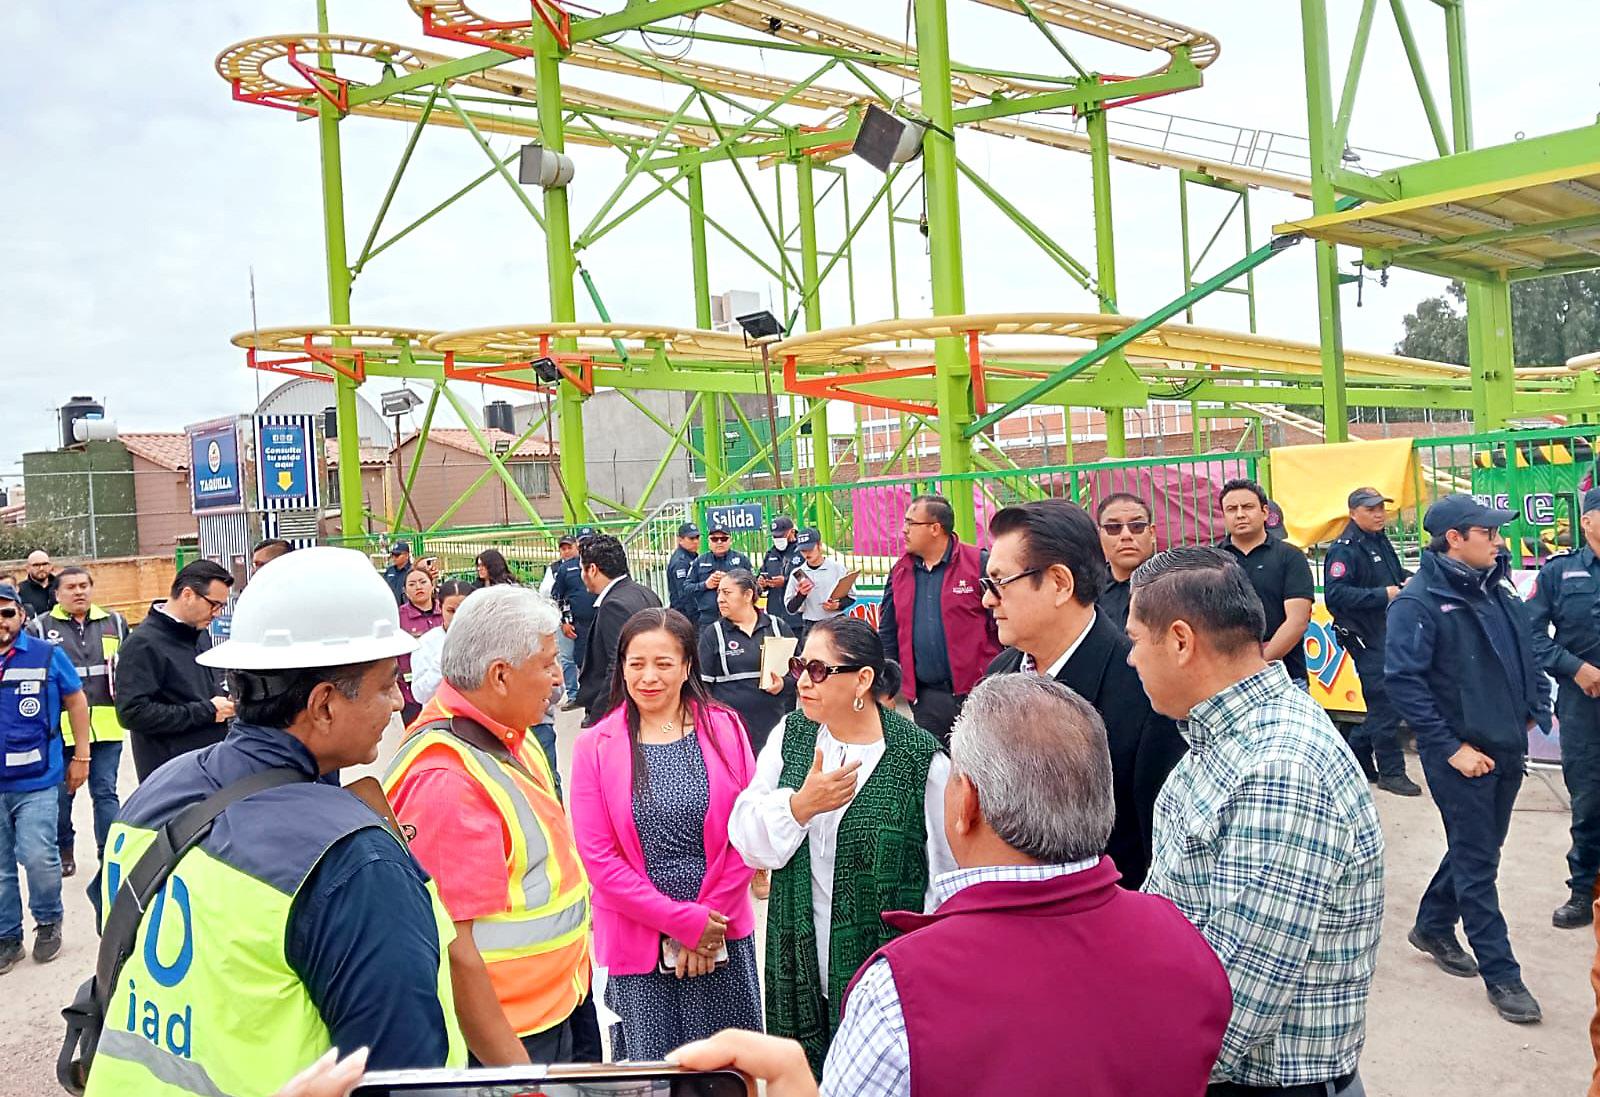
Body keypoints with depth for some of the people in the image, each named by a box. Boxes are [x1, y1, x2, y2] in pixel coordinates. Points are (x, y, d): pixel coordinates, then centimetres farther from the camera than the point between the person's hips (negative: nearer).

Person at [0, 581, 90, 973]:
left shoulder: (47, 655, -4)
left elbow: (76, 701, 8)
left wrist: (80, 756, 8)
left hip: (35, 781, -2)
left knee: (38, 857, -5)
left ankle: (48, 922, 19)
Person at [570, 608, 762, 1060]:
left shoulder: (724, 729, -2)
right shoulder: (596, 747, -4)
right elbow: (599, 858, -7)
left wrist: (710, 919, -8)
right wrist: (685, 921, -11)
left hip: (722, 934, 1)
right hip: (639, 939, -1)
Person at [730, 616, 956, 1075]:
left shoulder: (921, 759, -13)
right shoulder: (790, 736, 2)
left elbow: (947, 878, -6)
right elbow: (747, 841, -1)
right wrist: (801, 804, -18)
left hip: (891, 972, -4)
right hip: (801, 967, 4)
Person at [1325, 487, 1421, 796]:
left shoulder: (1380, 541, 13)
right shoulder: (1344, 549, -15)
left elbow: (1395, 572, 29)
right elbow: (1335, 594, -25)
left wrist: (1408, 580, 6)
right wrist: (1383, 594, -24)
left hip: (1389, 634, 9)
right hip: (1366, 637, -9)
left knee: (1382, 703, 14)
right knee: (1386, 703, -5)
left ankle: (1354, 754, 29)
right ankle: (1391, 772, 6)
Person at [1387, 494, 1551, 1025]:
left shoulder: (1496, 590, 7)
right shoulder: (1418, 601, -16)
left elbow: (1525, 655, 19)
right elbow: (1403, 680, -20)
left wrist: (1535, 708, 6)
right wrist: (1451, 747, -19)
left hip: (1508, 747, 8)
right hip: (1461, 754, -8)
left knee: (1479, 847, 19)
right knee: (1476, 861, 2)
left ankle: (1433, 926, 38)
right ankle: (1500, 972, 12)